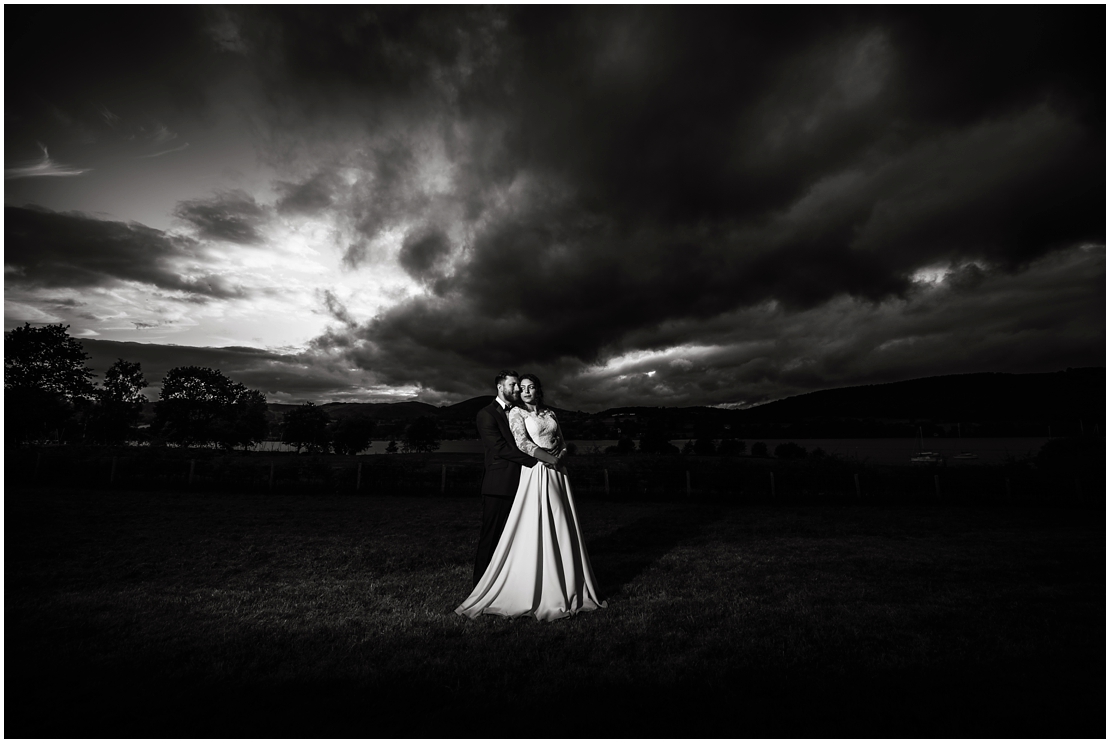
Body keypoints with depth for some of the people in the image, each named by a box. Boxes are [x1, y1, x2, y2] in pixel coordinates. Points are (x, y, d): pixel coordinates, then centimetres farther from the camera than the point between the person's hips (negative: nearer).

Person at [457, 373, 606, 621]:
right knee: (534, 532, -5)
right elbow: (522, 442, -13)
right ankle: (535, 593, 4)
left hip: (557, 475, 5)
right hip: (535, 473, -5)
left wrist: (559, 457, -4)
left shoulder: (550, 413, 16)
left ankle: (567, 588, 17)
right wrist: (548, 458, -16)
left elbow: (562, 443, 16)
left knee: (561, 531, 7)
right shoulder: (516, 413, 0)